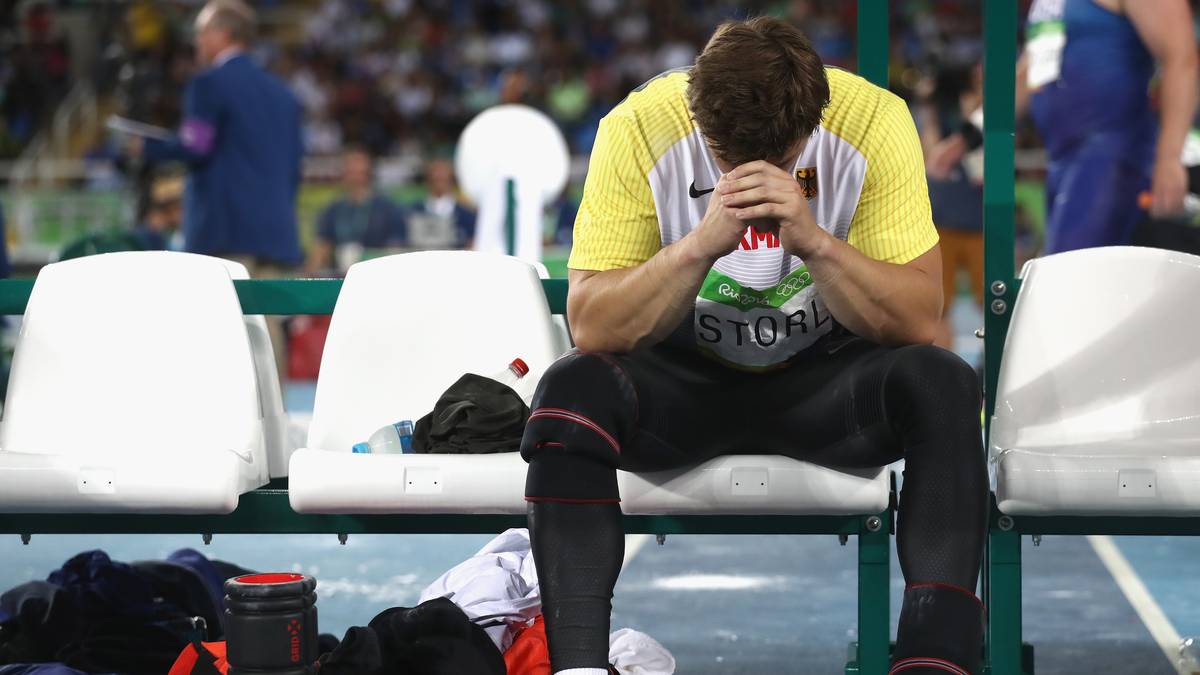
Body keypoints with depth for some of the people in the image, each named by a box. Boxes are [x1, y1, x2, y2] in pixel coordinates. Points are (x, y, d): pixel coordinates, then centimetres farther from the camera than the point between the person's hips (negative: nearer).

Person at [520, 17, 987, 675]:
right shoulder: (638, 129, -19)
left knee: (943, 385, -30)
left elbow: (917, 322, -18)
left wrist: (813, 241, -34)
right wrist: (700, 245, -34)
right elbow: (592, 328, -20)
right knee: (571, 389, -31)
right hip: (685, 376, 0)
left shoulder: (873, 121, -18)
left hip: (824, 373, 1)